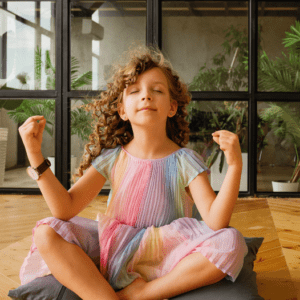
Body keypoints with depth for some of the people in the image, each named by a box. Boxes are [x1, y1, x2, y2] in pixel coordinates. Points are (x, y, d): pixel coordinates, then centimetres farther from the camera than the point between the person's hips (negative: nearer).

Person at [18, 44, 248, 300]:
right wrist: (35, 154, -18)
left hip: (166, 263, -1)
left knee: (231, 243, -28)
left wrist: (235, 165, -34)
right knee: (46, 233, -19)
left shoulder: (184, 161, -8)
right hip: (112, 255, 2)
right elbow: (65, 209, -11)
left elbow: (216, 221, -21)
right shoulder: (112, 159, -1)